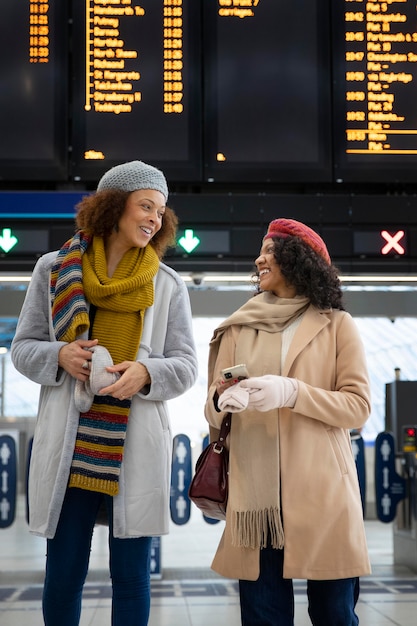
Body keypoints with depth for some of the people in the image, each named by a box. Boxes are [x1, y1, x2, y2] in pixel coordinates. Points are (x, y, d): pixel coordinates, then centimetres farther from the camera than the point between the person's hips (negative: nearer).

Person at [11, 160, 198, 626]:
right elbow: (23, 348, 8)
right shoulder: (53, 269, 5)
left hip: (136, 447, 1)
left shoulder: (167, 285, 7)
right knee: (63, 575, 7)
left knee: (131, 576, 7)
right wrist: (59, 356, -13)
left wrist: (146, 372, -16)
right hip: (69, 444, 0)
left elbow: (185, 365, 5)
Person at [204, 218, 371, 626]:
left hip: (321, 491, -2)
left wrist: (292, 393, -16)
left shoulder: (336, 324, 8)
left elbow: (358, 406, -2)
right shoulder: (240, 328, 15)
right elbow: (212, 411, 11)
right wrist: (222, 401, -13)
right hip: (255, 489, 2)